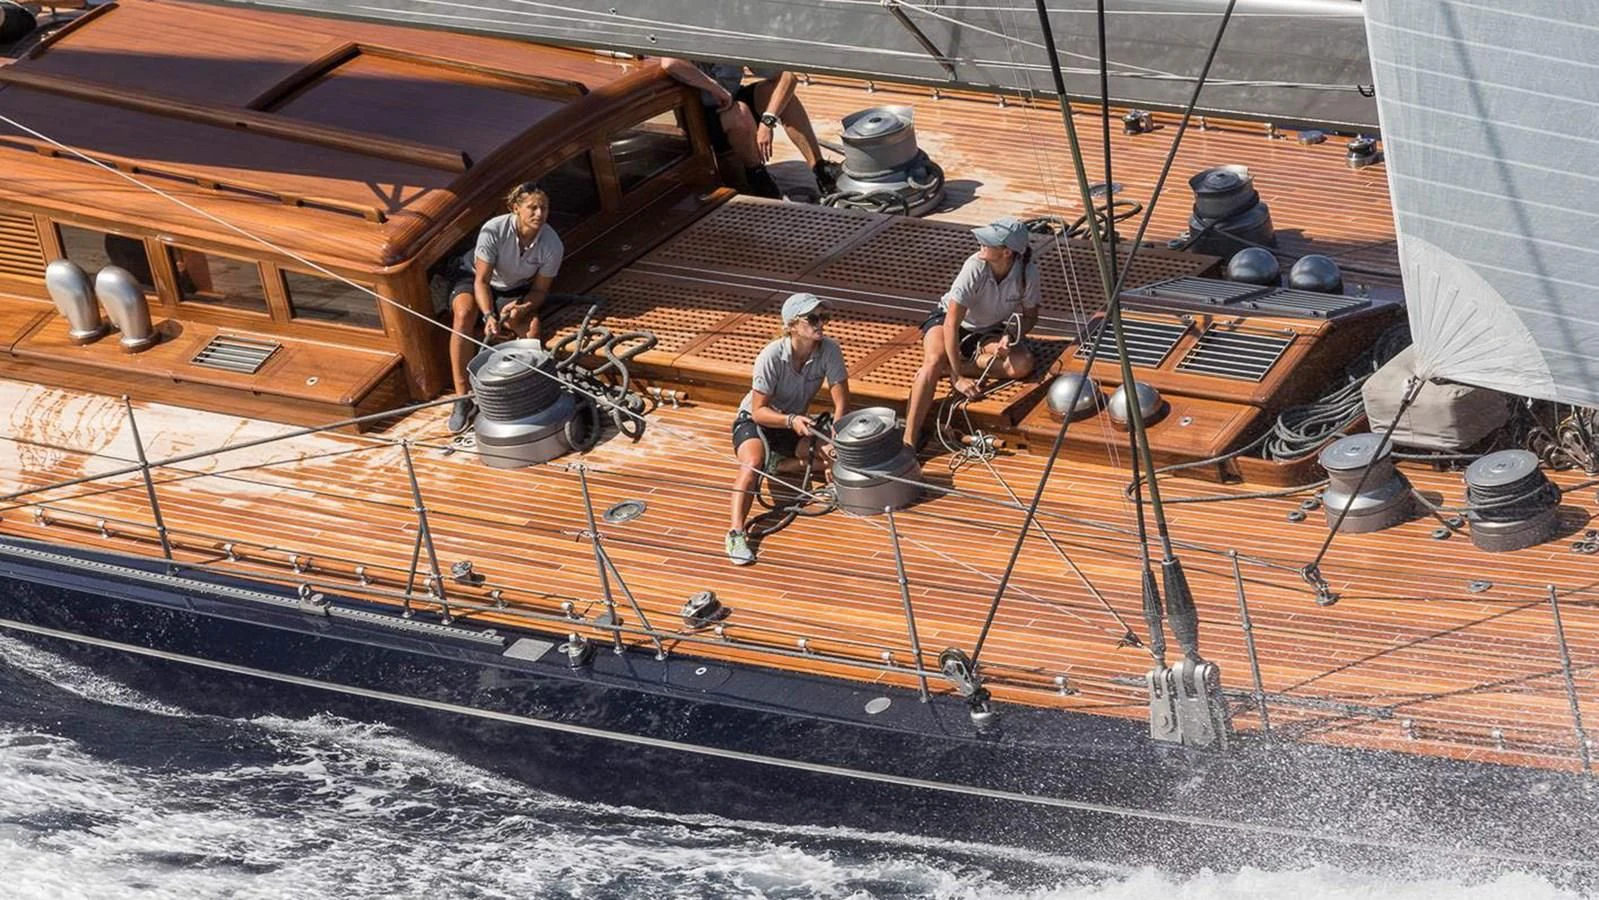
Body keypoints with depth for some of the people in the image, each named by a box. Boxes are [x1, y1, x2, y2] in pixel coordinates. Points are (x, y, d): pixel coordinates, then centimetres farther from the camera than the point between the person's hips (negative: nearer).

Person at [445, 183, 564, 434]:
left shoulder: (552, 245, -23)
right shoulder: (493, 231, -30)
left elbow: (539, 290, -11)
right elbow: (481, 281, -23)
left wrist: (522, 308, -32)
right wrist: (489, 316, -39)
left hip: (515, 291, 2)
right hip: (473, 278, -2)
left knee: (532, 326, -29)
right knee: (464, 314, -34)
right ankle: (463, 397, -30)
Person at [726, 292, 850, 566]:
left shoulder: (829, 350, -18)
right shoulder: (771, 356, -27)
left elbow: (841, 402, -18)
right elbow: (759, 410, -24)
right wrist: (790, 421, -42)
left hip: (796, 421, 4)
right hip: (755, 420, -4)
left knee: (838, 450, -22)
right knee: (753, 463, -36)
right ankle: (736, 533, -40)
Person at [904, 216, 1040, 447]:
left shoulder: (1027, 272, -22)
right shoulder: (976, 267, -31)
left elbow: (1030, 315, -2)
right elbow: (951, 323, -31)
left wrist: (1010, 337, -25)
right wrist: (957, 377, -34)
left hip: (990, 331, 3)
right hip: (948, 319, -3)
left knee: (1023, 365, -26)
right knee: (934, 361, -34)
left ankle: (950, 367, -16)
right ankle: (908, 441, -41)